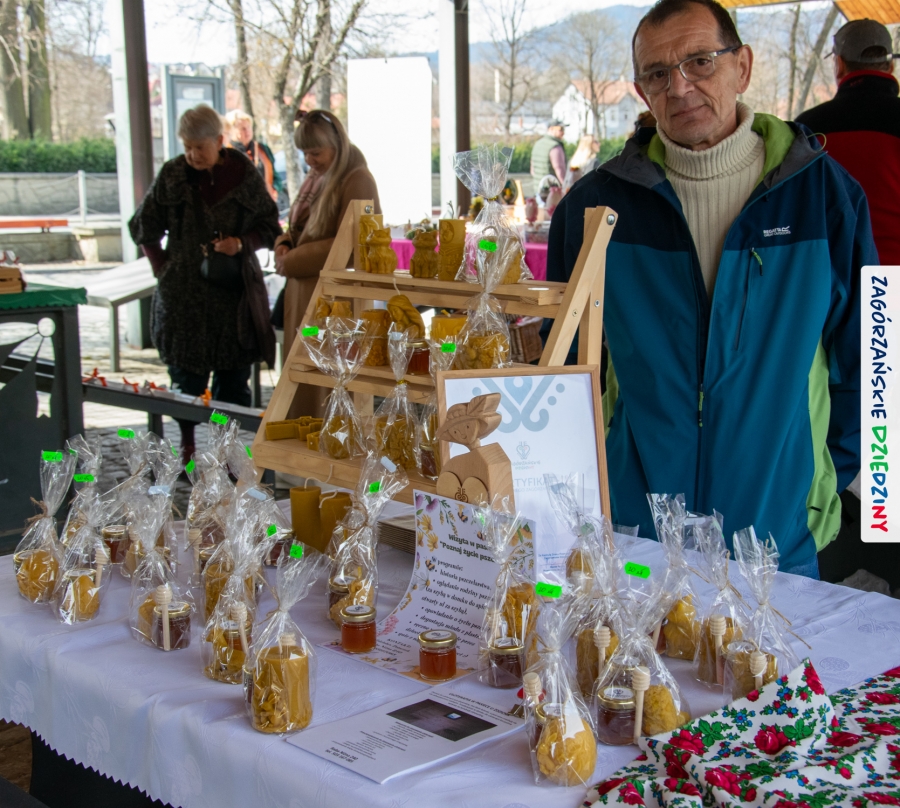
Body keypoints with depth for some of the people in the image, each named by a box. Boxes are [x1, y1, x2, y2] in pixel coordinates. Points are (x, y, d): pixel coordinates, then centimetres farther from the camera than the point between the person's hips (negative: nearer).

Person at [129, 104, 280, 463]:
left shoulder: (245, 175, 0)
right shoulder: (172, 175, 1)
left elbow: (270, 228, 5)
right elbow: (144, 229, 9)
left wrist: (242, 243, -13)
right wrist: (164, 269, 1)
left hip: (235, 294, 0)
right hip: (184, 295, 0)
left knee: (234, 379, 5)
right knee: (186, 377, 4)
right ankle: (187, 448, 17)